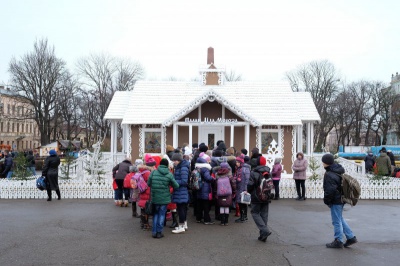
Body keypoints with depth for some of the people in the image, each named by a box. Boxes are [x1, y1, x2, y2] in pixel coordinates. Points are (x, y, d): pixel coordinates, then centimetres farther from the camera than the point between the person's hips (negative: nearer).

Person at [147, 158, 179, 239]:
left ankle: (154, 232, 16)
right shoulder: (169, 174, -8)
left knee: (155, 214, 17)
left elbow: (148, 184, 0)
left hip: (155, 197, 2)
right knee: (161, 214, 9)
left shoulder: (153, 172, -4)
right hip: (164, 198, -2)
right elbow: (176, 186, -5)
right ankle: (159, 232, 11)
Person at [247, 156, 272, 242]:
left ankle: (265, 230, -11)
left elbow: (250, 185, -15)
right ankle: (263, 235, 15)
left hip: (256, 197, -5)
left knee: (255, 213, 6)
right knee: (264, 215, 11)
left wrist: (249, 191, 5)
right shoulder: (269, 173, 4)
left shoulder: (254, 173, -14)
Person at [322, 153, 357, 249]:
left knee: (337, 221, 3)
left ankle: (338, 241, 14)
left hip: (335, 201, -10)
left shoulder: (329, 175, -24)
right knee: (340, 219, 22)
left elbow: (330, 190, -25)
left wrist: (326, 201, -11)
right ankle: (351, 237, 25)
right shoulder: (339, 170, 7)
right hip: (341, 199, 10)